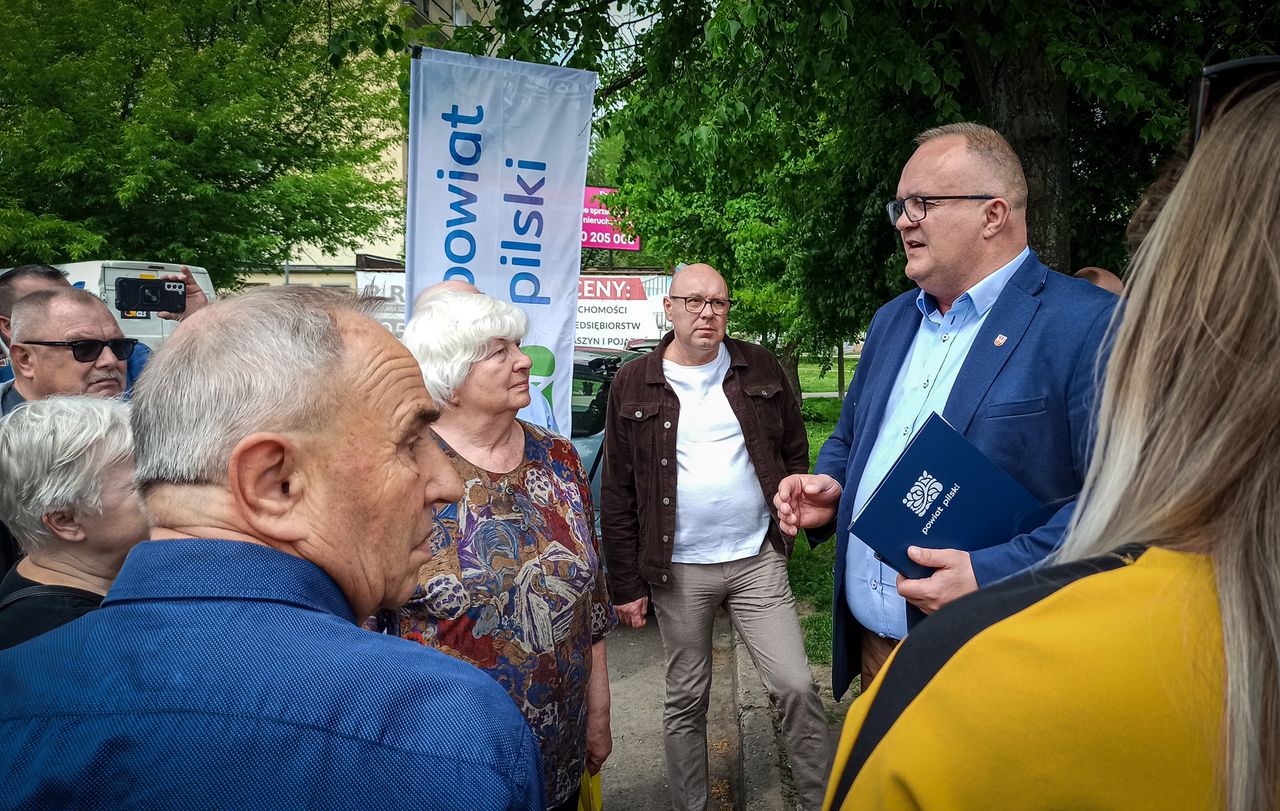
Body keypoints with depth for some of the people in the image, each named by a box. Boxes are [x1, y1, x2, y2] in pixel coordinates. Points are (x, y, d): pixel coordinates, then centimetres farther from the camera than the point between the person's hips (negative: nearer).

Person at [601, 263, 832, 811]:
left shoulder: (759, 369, 4)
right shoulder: (633, 385, 0)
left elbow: (795, 450, 15)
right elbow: (617, 495, 1)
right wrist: (627, 584, 0)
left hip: (758, 561, 1)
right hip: (678, 571, 0)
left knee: (796, 687, 1)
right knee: (685, 701, 12)